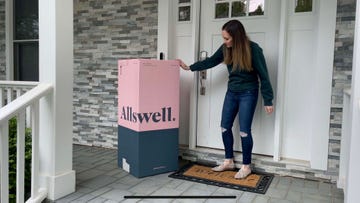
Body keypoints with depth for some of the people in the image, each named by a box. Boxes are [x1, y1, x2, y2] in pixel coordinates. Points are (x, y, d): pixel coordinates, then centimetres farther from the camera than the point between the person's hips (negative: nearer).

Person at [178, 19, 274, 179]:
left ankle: (246, 166, 15)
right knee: (225, 127, 7)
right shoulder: (225, 48, -3)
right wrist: (189, 67, 4)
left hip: (248, 94, -6)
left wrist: (268, 101, -13)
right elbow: (211, 61, 10)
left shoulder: (253, 49, -18)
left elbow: (263, 75, -14)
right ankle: (229, 161, 24)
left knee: (244, 131, -3)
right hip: (231, 92, 6)